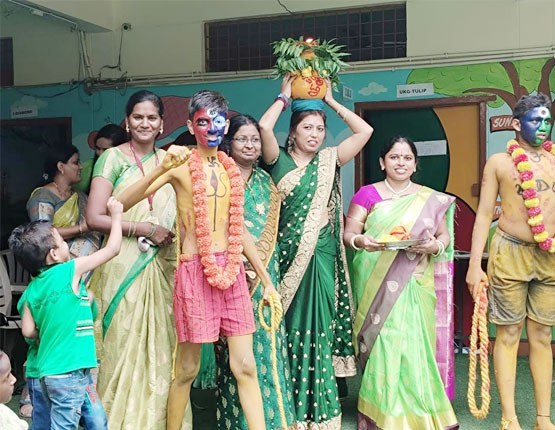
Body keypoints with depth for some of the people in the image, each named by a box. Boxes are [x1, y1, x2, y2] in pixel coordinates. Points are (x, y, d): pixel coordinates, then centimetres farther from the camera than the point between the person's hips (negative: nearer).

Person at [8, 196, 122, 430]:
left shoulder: (33, 288, 7)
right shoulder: (70, 271, -10)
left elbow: (28, 331, 7)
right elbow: (112, 248, -3)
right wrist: (116, 215, 10)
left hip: (48, 371, 7)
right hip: (69, 372, -7)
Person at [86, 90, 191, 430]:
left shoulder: (169, 160, 12)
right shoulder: (113, 158, -1)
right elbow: (94, 217, -8)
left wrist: (171, 232, -1)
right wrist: (145, 229, -12)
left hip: (163, 265, 4)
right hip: (124, 265, -4)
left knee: (161, 343, 5)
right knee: (124, 342, -2)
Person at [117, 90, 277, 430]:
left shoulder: (230, 168, 12)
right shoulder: (181, 163, -3)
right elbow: (124, 203, -14)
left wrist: (267, 280, 17)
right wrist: (162, 169, -27)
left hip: (232, 270, 5)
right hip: (196, 270, -4)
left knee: (245, 366, 4)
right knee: (188, 370, 5)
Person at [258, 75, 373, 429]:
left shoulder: (329, 161, 11)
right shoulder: (280, 161, 3)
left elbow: (365, 131, 6)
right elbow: (265, 126, -14)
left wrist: (331, 101, 11)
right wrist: (285, 96, 2)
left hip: (322, 256, 3)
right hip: (289, 255, -2)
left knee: (319, 328, 4)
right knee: (292, 329, 1)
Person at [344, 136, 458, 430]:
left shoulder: (431, 199, 12)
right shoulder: (367, 194, 6)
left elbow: (444, 235, 12)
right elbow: (347, 234, 2)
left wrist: (437, 246, -10)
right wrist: (360, 241, -20)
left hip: (416, 285, 2)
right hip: (377, 286, -2)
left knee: (415, 345, 0)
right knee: (383, 343, -7)